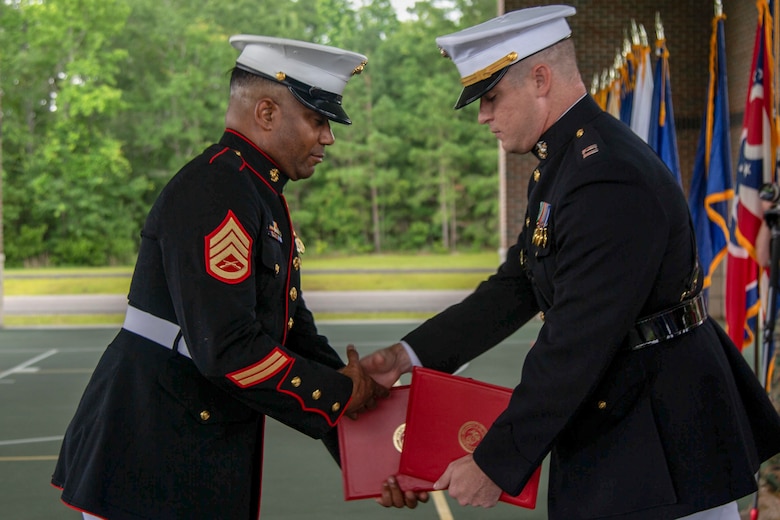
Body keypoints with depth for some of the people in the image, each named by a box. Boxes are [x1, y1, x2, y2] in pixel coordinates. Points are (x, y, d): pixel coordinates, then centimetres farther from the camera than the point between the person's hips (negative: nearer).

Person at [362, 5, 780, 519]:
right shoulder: (565, 161, 9)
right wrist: (411, 354, 4)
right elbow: (517, 286, 11)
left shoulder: (609, 179, -24)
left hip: (663, 444, -10)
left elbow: (576, 344, -25)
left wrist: (496, 464, -19)